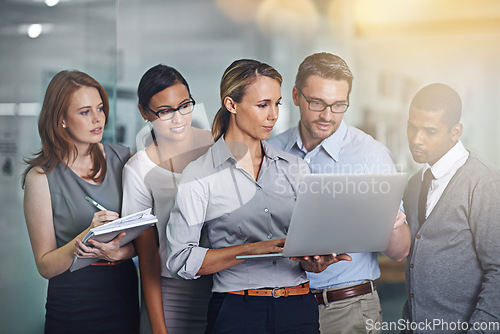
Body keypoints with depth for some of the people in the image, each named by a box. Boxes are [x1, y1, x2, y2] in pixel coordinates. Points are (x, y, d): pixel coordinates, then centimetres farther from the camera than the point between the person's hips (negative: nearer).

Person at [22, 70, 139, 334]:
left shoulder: (123, 158, 0)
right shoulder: (41, 177, -9)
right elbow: (45, 265, -9)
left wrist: (119, 252, -18)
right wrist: (87, 235, -24)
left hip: (125, 295, 3)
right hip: (72, 309, -3)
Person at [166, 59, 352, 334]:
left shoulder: (295, 168, 8)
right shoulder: (199, 175, -5)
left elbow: (307, 259, 10)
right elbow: (181, 261, -10)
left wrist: (317, 262, -14)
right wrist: (254, 249, -19)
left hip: (299, 308, 4)